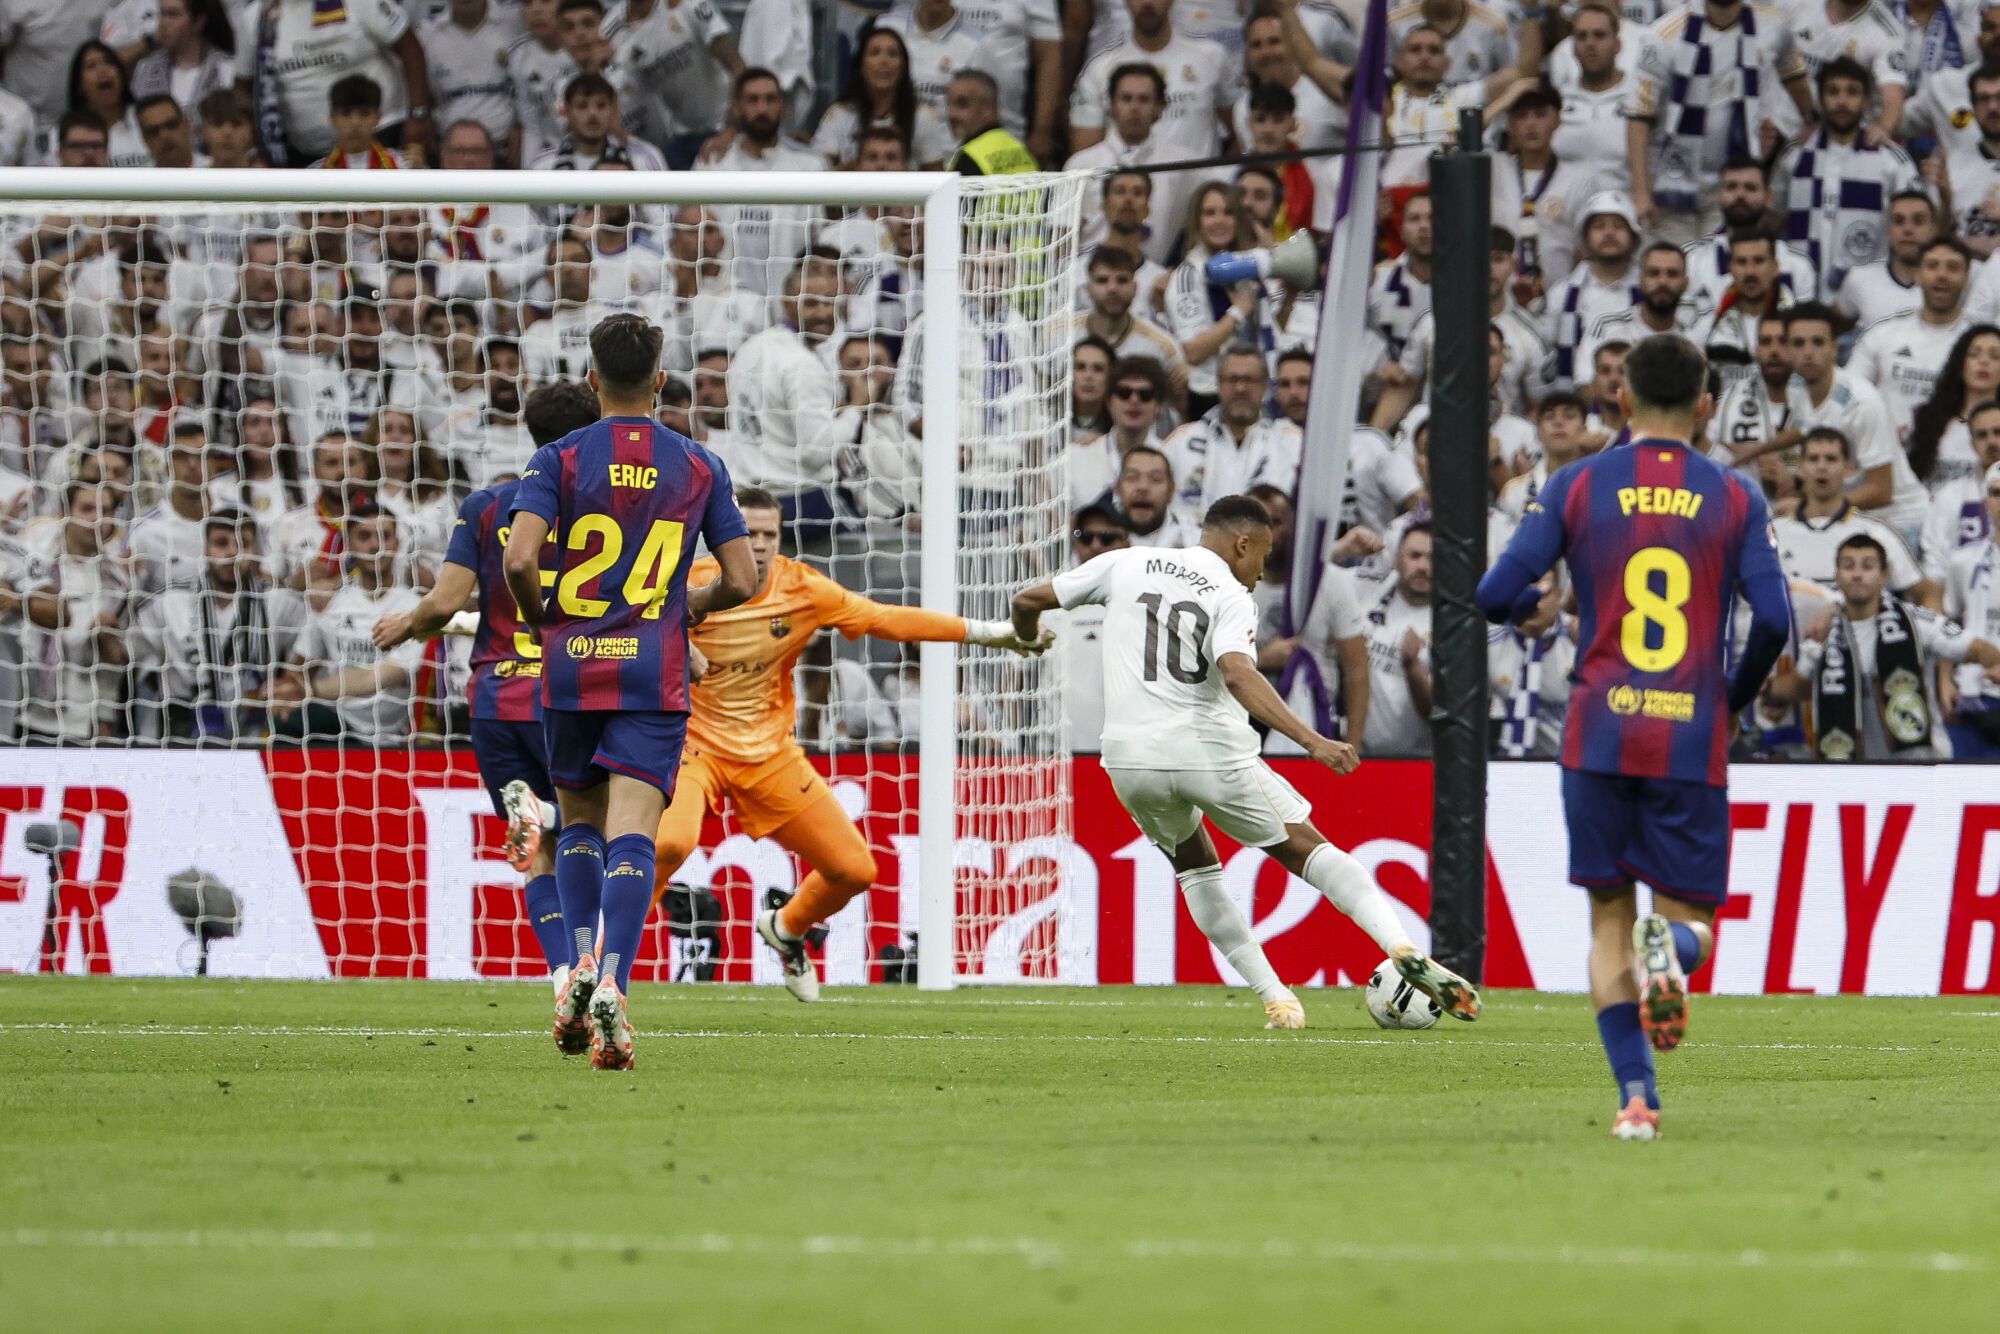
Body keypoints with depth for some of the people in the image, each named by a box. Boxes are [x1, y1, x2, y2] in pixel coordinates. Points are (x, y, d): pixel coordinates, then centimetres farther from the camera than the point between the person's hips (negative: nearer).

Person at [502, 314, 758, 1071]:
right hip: (655, 675, 0)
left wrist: (537, 615, 6)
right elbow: (741, 580, 4)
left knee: (578, 820, 20)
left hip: (572, 668, 0)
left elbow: (518, 560, -14)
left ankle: (579, 963, 7)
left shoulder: (560, 460, -1)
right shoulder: (699, 467, 4)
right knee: (632, 835, -8)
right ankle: (612, 985, -26)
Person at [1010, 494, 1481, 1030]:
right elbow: (1237, 674, -21)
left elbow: (1027, 601, 13)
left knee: (1195, 864, 26)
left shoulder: (1124, 566, 10)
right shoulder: (1231, 597, -2)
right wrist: (1312, 741, -28)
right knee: (1304, 847, 10)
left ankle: (1275, 999, 17)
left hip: (1130, 758, 3)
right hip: (1212, 752, -3)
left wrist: (1029, 637, 37)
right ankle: (1404, 950, -8)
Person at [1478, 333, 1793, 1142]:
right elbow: (1773, 621, -4)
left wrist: (1531, 607, 22)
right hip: (1693, 741, 0)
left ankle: (1636, 1096, -4)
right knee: (1689, 913, 9)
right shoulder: (1735, 499, 4)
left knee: (1609, 916, 10)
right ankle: (1671, 947, -30)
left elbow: (1496, 596, -2)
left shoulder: (1579, 486, 3)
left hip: (1599, 736, 0)